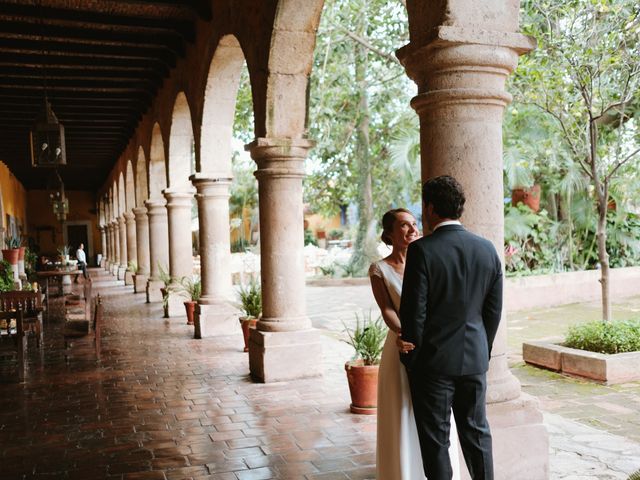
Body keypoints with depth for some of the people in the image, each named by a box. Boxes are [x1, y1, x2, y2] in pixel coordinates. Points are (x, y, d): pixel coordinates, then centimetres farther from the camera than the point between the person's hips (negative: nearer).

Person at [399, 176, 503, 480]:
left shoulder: (421, 250, -16)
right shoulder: (488, 249, 0)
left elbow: (413, 312, -15)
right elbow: (494, 310, 5)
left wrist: (409, 359, -2)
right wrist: (483, 350, 17)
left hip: (433, 360, -5)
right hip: (474, 360, 5)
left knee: (435, 440, 7)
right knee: (476, 432, 19)